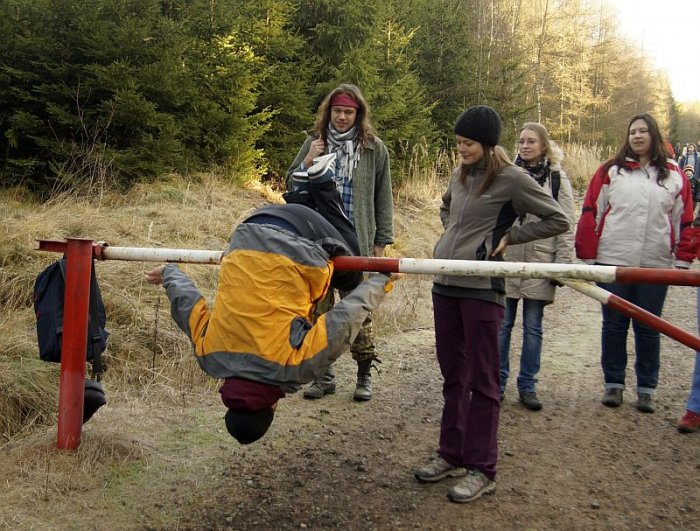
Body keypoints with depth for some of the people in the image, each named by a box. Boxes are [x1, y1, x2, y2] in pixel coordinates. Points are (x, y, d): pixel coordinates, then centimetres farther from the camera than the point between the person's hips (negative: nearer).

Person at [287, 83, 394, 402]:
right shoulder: (314, 143, 8)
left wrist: (382, 240, 4)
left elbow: (383, 198, 7)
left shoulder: (374, 149, 4)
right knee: (319, 308, 7)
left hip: (357, 244, -2)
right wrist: (307, 162, -8)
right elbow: (292, 186, 10)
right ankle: (325, 375, 20)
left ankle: (364, 375, 15)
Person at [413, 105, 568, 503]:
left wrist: (509, 236, -7)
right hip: (445, 283, 7)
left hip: (481, 288, -7)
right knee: (453, 375, 14)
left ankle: (481, 469, 12)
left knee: (482, 380, 1)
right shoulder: (460, 174, 10)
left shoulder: (512, 178, -9)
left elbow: (558, 220, -4)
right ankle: (452, 455, 27)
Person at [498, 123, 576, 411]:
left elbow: (566, 225, 0)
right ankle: (497, 381, 19)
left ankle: (527, 385, 19)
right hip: (505, 260, 1)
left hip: (539, 263, -1)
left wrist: (563, 265, -5)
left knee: (533, 327, 8)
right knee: (502, 324, 6)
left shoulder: (557, 178, 2)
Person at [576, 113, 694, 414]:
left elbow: (684, 220, 9)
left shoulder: (674, 176, 7)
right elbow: (590, 214, 0)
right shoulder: (611, 171, 2)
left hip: (656, 265, 1)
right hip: (613, 262, -1)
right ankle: (613, 384, 21)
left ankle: (646, 389, 22)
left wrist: (682, 259, 4)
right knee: (614, 325, 8)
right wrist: (587, 257, -4)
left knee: (649, 327, 9)